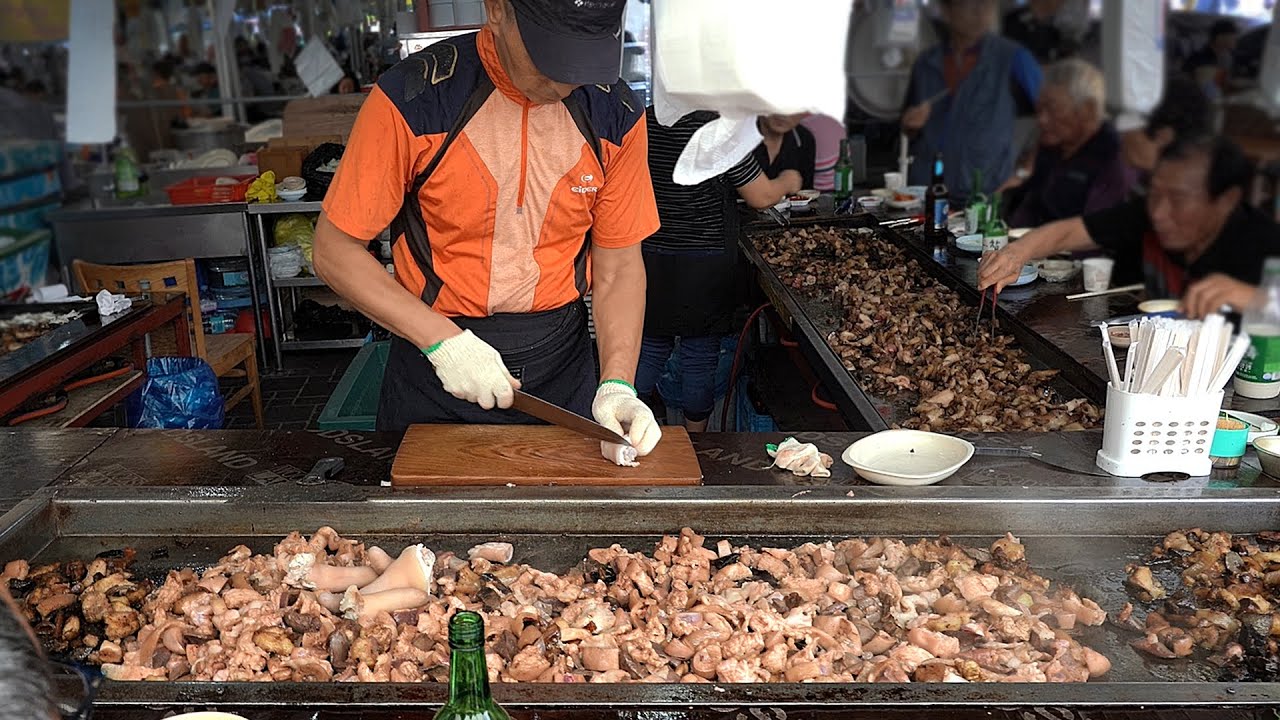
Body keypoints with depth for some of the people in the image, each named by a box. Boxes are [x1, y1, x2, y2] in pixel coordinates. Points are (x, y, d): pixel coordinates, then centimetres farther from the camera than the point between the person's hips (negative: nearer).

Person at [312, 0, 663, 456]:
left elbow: (619, 265, -2)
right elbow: (334, 251, -12)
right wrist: (442, 340, -22)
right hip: (434, 369, -2)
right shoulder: (410, 99, -18)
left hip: (561, 365, 2)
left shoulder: (616, 115, -8)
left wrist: (617, 384, -15)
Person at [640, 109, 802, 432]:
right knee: (701, 355, 9)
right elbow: (761, 197, -8)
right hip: (704, 267, -4)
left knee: (650, 349, 15)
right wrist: (788, 181, 13)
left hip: (649, 259, 5)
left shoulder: (643, 122, 0)